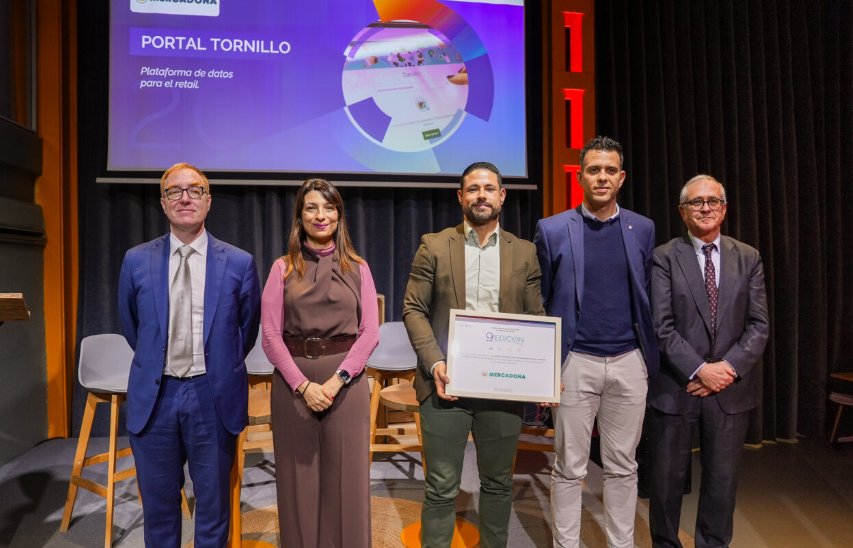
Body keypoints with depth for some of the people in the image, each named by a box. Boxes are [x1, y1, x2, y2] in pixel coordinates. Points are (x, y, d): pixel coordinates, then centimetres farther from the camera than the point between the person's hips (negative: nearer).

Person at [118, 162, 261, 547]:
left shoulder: (239, 263, -4)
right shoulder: (137, 261, 1)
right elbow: (130, 325, 15)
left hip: (213, 396, -1)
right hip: (154, 396, 2)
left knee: (213, 504, 13)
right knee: (158, 503, 16)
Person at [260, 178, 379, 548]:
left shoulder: (358, 267, 6)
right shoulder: (284, 267, 5)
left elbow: (370, 332, -1)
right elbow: (270, 334, -2)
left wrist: (337, 378, -13)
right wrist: (304, 384, -12)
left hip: (346, 381, 0)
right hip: (293, 381, 0)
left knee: (345, 477, 6)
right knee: (298, 479, 9)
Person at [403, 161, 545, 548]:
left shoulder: (524, 252, 7)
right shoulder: (434, 246, 2)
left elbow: (535, 320, 7)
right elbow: (413, 310, -1)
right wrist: (434, 363, -14)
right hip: (447, 382, -2)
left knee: (498, 484, 16)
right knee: (441, 488, 6)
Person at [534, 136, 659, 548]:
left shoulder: (642, 229, 6)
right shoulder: (552, 230, -2)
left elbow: (647, 297, 12)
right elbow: (539, 302, 2)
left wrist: (652, 357, 8)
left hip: (629, 362, 3)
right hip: (575, 362, -2)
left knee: (622, 466, 13)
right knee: (569, 468, 7)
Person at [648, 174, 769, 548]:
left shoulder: (748, 258, 7)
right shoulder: (664, 258, -3)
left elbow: (758, 326, 1)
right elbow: (661, 326, -10)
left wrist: (727, 368, -11)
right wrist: (700, 370, -16)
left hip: (731, 387, 3)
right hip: (676, 386, -2)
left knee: (722, 478, 13)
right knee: (667, 477, 9)